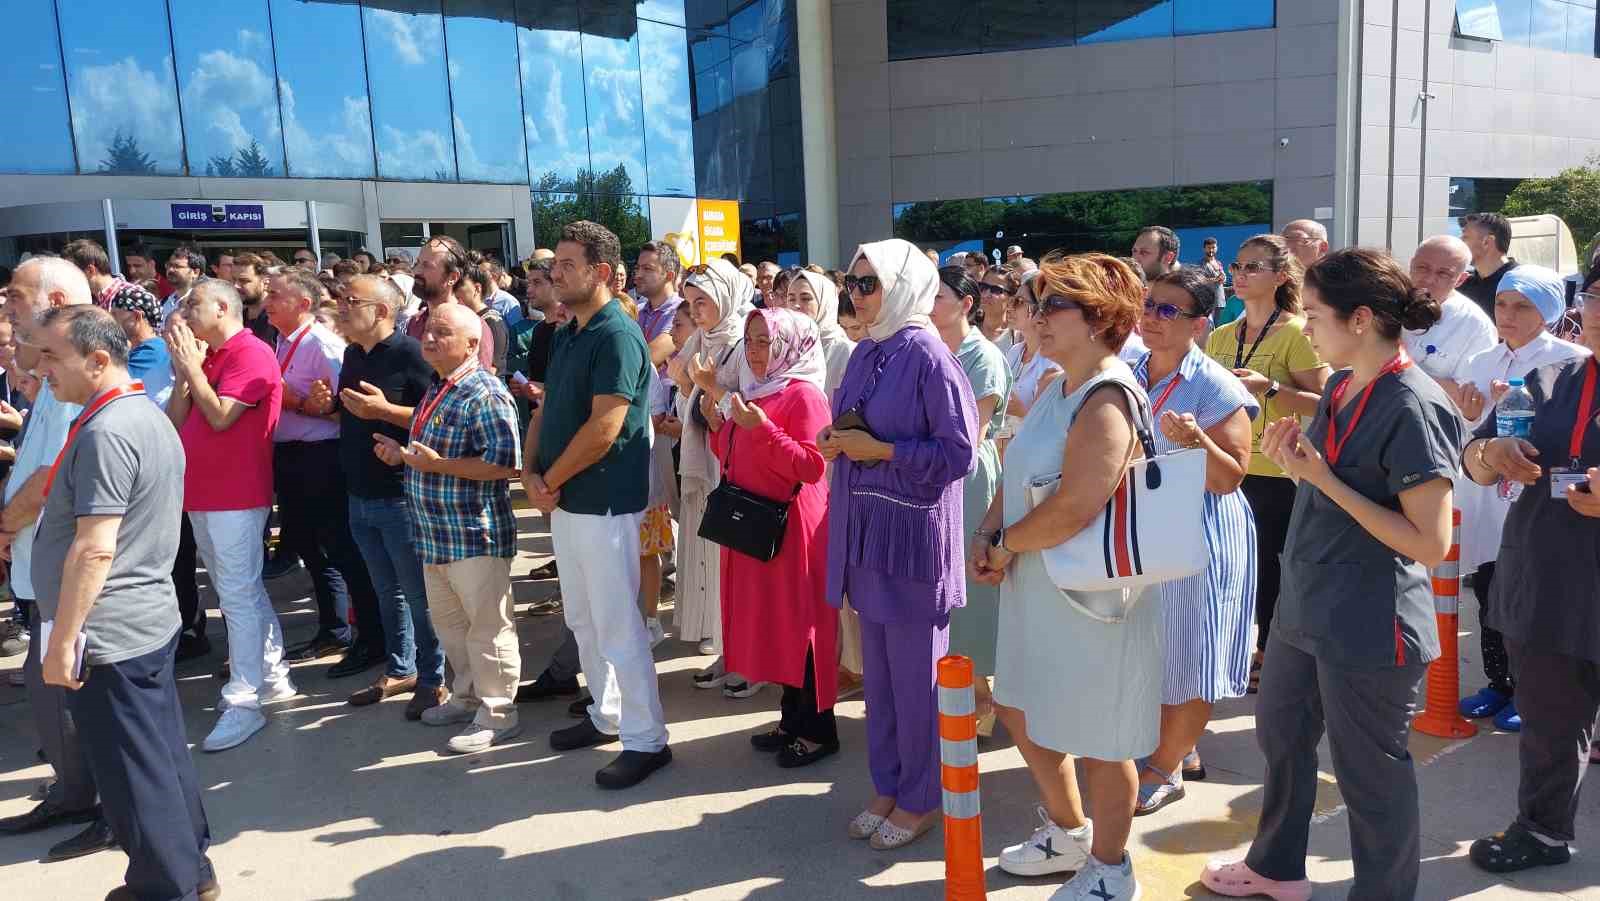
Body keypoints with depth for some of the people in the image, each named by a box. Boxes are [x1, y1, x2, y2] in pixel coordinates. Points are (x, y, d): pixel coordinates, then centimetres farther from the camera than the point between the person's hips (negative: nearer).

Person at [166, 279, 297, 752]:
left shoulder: (250, 353, -12)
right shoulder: (203, 357, 13)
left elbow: (220, 416, -21)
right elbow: (175, 422, 8)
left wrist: (189, 365, -12)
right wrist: (183, 369, -1)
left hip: (237, 496, -9)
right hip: (201, 494, 9)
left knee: (238, 597, -7)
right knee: (241, 593, 15)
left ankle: (244, 702, -2)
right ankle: (272, 677, 26)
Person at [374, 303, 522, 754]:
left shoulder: (484, 394, -17)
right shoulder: (436, 391, 14)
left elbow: (504, 463, -25)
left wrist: (437, 464, -24)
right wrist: (403, 454, 8)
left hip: (476, 534, -10)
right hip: (437, 533, 10)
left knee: (487, 625, 1)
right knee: (448, 622, 20)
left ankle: (497, 713, 12)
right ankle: (468, 696, 35)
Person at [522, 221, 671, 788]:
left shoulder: (617, 337, -17)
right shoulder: (566, 335, 12)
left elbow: (603, 428, -23)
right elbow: (547, 410, 14)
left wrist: (551, 480, -13)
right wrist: (532, 474, -1)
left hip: (604, 504, -9)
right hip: (565, 502, 9)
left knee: (618, 627, -2)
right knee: (582, 621, 19)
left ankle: (646, 740, 10)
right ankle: (606, 715, 34)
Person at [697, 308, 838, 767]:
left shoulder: (803, 394, -13)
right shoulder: (752, 392, 14)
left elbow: (811, 466, -21)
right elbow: (735, 460, 20)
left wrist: (761, 428, -26)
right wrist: (717, 422, 5)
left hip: (792, 526, -9)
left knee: (801, 624, -2)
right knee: (773, 624, 13)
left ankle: (819, 729, 10)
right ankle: (792, 718, 25)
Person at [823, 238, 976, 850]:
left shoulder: (928, 356, -13)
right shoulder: (865, 353, 9)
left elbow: (959, 453, -16)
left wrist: (880, 450, -17)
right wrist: (838, 443, -1)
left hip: (912, 530, -7)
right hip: (865, 530, 7)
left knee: (915, 673, 5)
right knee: (878, 668, 16)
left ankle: (920, 798, 22)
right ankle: (888, 785, 32)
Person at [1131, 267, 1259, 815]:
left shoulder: (1215, 387, -14)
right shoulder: (1129, 377, 6)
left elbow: (1229, 478, -18)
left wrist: (1195, 439, -33)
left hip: (1197, 538, -7)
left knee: (1188, 658, 4)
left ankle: (1165, 768, 21)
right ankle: (1181, 749, 35)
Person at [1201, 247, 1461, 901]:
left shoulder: (1414, 407, -21)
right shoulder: (1341, 386, 5)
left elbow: (1432, 542, -24)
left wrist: (1323, 478, -24)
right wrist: (1289, 459, -4)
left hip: (1370, 627, -9)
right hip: (1305, 607, 9)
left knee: (1369, 772, 9)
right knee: (1280, 736, 24)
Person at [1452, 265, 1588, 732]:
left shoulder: (1570, 361, -6)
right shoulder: (1481, 363, 11)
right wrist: (1468, 417, -7)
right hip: (1484, 500, 5)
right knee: (1489, 597, 12)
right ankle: (1498, 683, 28)